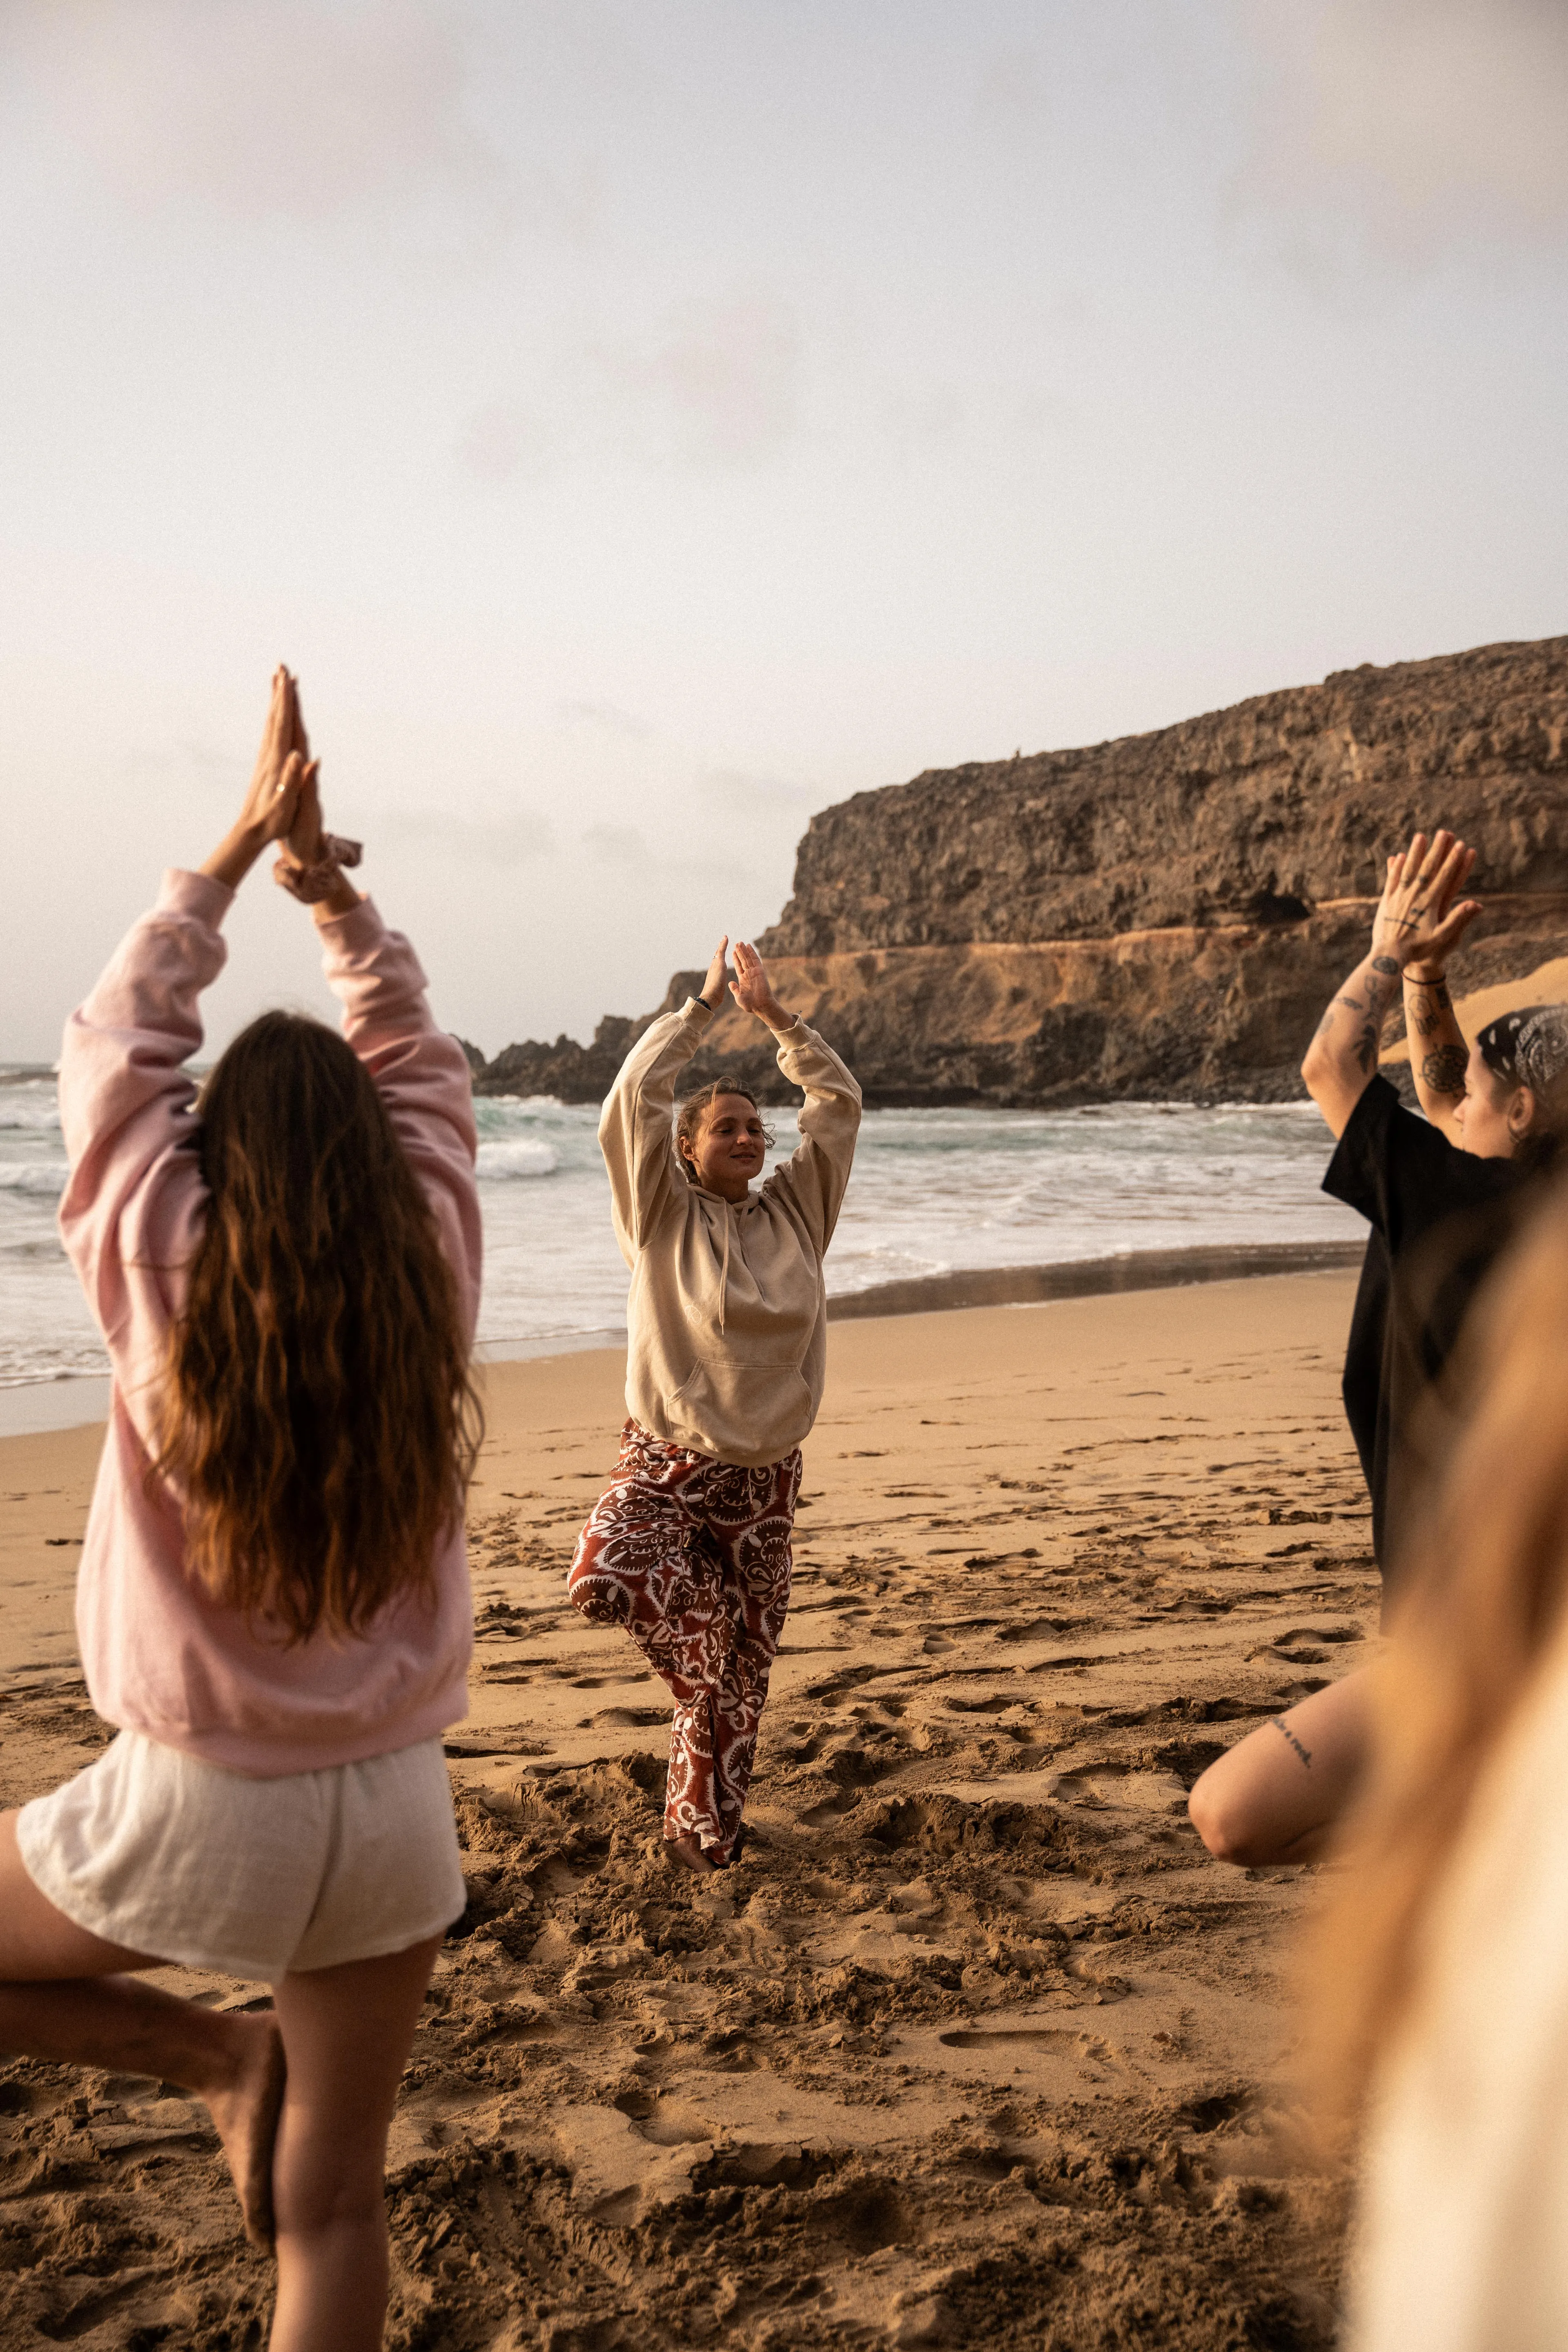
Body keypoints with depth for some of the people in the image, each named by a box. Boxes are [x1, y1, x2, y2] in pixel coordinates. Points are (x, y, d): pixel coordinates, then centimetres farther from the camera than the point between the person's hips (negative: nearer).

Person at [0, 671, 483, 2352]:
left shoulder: (163, 1274, -12)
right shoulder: (431, 1274, -5)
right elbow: (416, 1063, 10)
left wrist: (237, 851, 8)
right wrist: (327, 879, 12)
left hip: (197, 1807, -3)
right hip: (392, 1809, 4)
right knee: (333, 2203, 17)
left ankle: (227, 2060, 12)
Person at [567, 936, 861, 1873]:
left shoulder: (795, 1209, 8)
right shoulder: (662, 1214, -1)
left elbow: (841, 1102, 4)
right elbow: (634, 1099, -11)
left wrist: (773, 1011, 1)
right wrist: (705, 1005, -5)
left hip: (764, 1474, 2)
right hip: (666, 1459, -2)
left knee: (736, 1671, 7)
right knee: (603, 1577, -28)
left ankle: (704, 1828, 26)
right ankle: (705, 1610, 4)